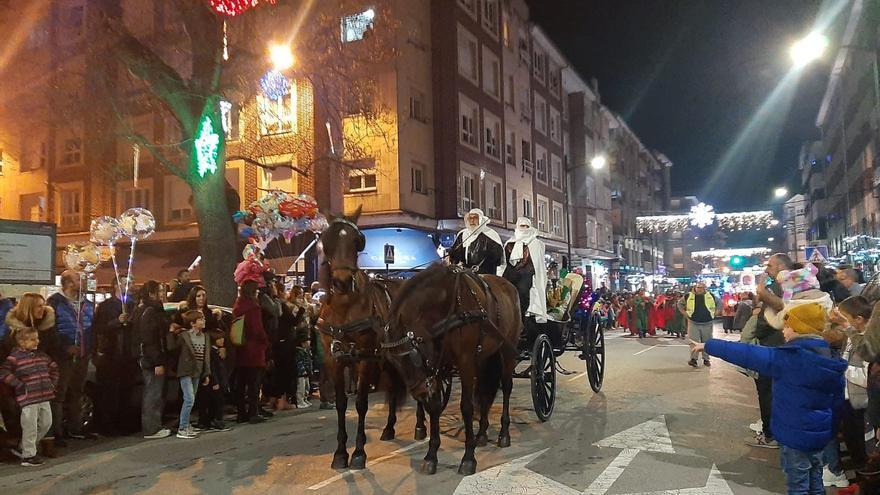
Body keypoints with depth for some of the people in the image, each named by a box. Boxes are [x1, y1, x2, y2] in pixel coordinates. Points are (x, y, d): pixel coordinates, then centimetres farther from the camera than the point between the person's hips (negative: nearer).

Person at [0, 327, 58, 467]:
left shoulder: (42, 355, 13)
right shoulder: (15, 357, -7)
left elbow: (53, 368, 26)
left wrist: (52, 383, 16)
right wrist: (20, 385, -15)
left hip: (44, 396, 7)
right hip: (28, 399, -7)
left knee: (46, 424, 12)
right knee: (30, 428, -2)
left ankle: (24, 448, 29)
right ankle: (28, 456, 12)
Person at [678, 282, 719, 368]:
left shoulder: (711, 296, 3)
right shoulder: (688, 296, -1)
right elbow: (680, 303, 13)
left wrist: (715, 313, 6)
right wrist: (685, 313, 4)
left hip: (707, 324, 1)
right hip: (693, 323, -1)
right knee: (694, 342, -5)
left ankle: (706, 359, 20)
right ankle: (693, 358, -1)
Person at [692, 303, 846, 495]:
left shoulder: (787, 358, -22)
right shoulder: (830, 360, 1)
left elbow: (747, 354, -22)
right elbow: (837, 401, 7)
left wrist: (708, 345, -14)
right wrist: (831, 432, 18)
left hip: (795, 436, -7)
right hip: (820, 435, 7)